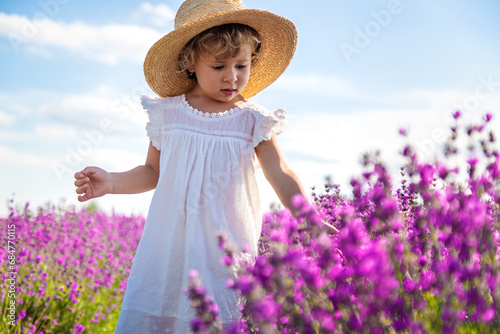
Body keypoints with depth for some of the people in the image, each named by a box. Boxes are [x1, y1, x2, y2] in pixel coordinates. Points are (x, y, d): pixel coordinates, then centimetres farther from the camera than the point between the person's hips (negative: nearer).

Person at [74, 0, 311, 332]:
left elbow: (283, 178, -4)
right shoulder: (168, 113, 3)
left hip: (227, 245, -1)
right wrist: (110, 182, -2)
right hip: (169, 244, 2)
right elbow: (153, 172, 13)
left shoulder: (253, 121, -2)